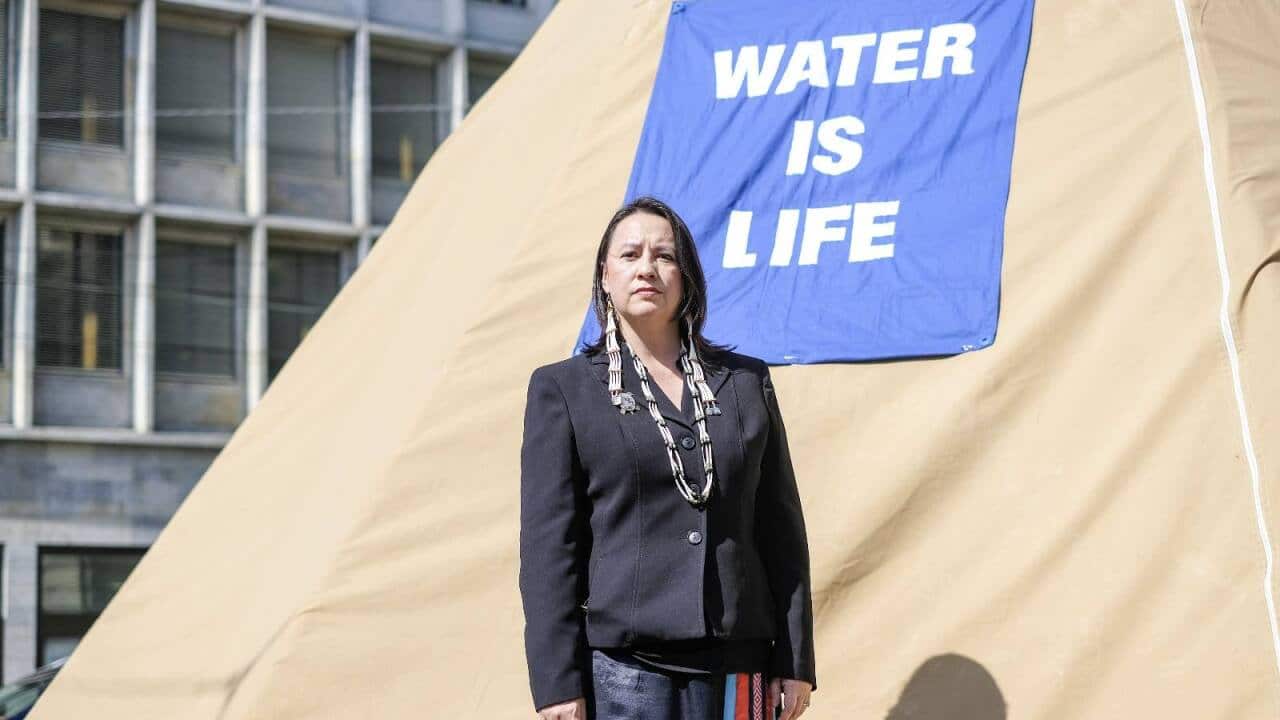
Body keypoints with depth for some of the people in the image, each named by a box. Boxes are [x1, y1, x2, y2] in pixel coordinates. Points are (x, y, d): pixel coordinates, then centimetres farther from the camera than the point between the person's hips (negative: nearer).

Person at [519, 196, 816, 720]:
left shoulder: (747, 383, 13)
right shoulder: (562, 389, 6)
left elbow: (782, 528, 13)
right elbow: (547, 545, 0)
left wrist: (795, 660, 7)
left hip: (735, 664, 3)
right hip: (621, 665, -2)